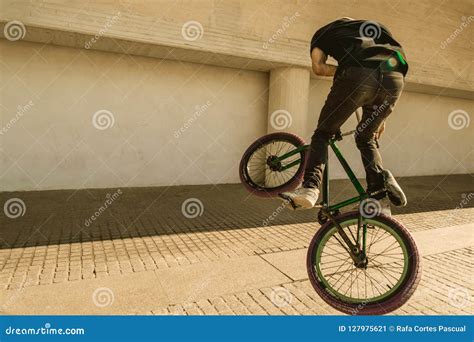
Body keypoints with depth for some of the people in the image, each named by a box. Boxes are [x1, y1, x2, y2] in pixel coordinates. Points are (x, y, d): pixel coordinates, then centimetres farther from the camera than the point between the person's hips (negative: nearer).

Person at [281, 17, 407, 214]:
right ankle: (380, 200, 11)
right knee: (367, 139, 22)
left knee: (323, 133, 11)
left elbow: (318, 67, 10)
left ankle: (310, 188, -8)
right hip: (395, 78, 5)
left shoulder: (324, 32, 31)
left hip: (357, 75, -4)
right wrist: (381, 117, 37)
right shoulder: (375, 26, 41)